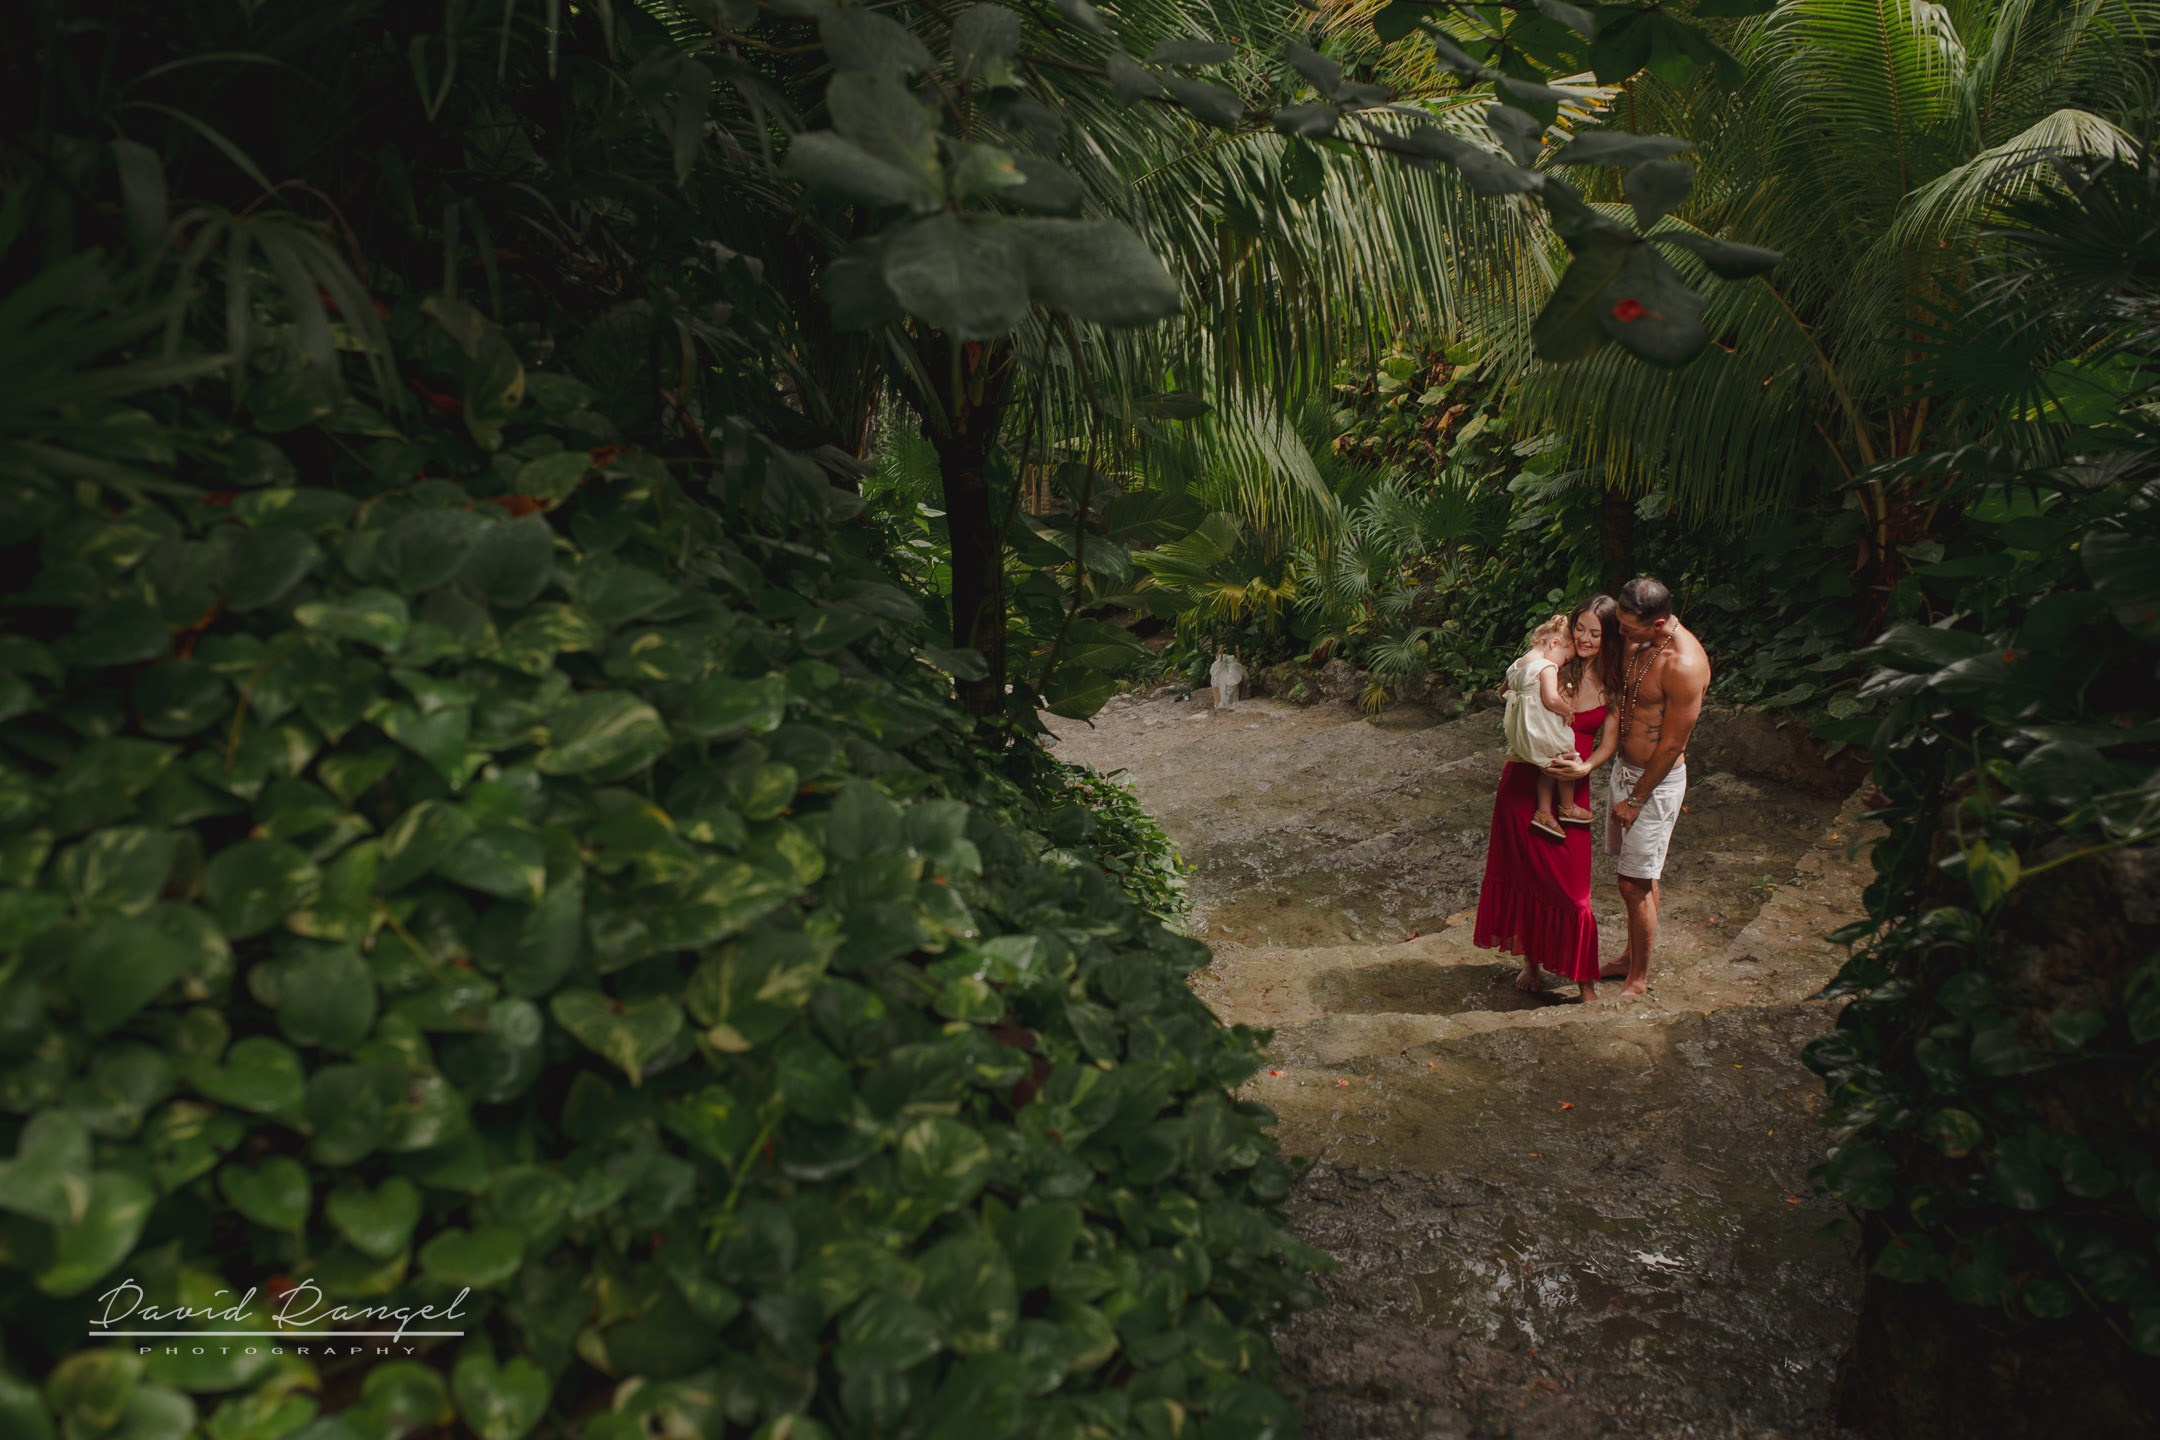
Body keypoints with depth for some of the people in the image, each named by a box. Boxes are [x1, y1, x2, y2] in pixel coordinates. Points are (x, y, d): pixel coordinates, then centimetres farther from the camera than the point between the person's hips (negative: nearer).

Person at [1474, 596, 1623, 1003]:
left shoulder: (1612, 683, 0)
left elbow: (1609, 740, 0)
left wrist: (1585, 766, -18)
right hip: (1526, 783, 0)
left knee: (1570, 886, 0)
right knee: (1525, 875, 12)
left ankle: (1585, 980, 17)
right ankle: (1531, 961, 31)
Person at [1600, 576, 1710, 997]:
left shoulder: (1683, 665, -27)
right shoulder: (1637, 642, -1)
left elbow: (1672, 744, -20)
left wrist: (1635, 799, -12)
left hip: (1657, 780, -8)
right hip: (1625, 768, 8)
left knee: (1636, 883, 0)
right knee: (1637, 876, 20)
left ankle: (1638, 979, 16)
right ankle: (1630, 958, 34)